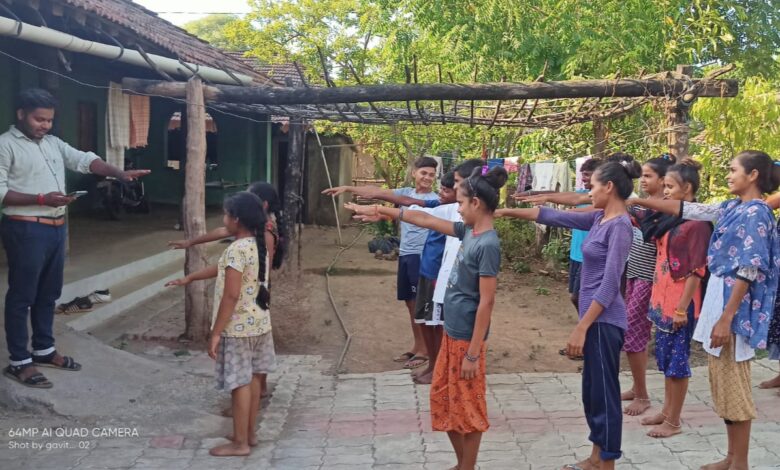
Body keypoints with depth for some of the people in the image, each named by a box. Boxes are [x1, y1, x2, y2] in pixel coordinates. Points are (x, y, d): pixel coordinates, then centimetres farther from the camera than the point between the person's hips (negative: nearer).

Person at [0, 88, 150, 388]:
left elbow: (84, 160, 3)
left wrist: (119, 173, -13)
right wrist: (42, 199, -24)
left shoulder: (53, 143, 14)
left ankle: (44, 350, 29)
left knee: (48, 293, 16)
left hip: (56, 228, 8)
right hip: (26, 230, -8)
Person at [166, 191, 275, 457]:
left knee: (240, 383, 1)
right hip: (259, 324, 9)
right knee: (252, 379, 17)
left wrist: (215, 333, -19)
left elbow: (231, 296, -25)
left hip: (238, 328, -9)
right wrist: (189, 278, 28)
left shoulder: (237, 249, -22)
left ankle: (240, 443, 10)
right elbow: (222, 269, 20)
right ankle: (249, 433, 28)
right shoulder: (258, 245, 7)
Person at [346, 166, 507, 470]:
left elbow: (486, 302, -21)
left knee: (467, 407, 5)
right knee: (443, 399, 18)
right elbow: (426, 220, 15)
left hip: (467, 339, -9)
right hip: (451, 333, 9)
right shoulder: (469, 231, 5)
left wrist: (473, 353, -20)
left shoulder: (488, 245, -20)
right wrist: (379, 211, 17)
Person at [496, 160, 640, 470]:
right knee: (592, 392, 16)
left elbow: (609, 285, -21)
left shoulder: (620, 226, -17)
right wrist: (510, 212, 15)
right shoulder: (599, 219, 9)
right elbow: (555, 217, 16)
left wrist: (581, 328, -22)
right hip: (595, 319, 9)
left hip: (604, 322, -9)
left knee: (604, 393, 1)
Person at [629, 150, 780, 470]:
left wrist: (726, 318, -21)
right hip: (719, 296, 9)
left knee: (732, 386, -2)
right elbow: (686, 209, 18)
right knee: (723, 384, 14)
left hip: (734, 306, -9)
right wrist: (637, 201, 16)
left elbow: (748, 272, -19)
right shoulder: (732, 208, 12)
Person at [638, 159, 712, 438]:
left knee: (677, 360, 1)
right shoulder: (669, 218, 10)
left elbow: (697, 269, -17)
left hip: (680, 300, -8)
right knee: (665, 357, 16)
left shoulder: (696, 221, -14)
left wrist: (683, 307, -17)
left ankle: (674, 422, 11)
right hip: (663, 297, 8)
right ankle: (667, 411, 28)